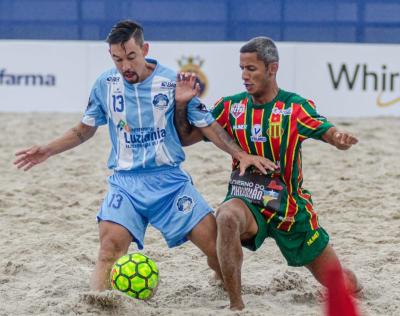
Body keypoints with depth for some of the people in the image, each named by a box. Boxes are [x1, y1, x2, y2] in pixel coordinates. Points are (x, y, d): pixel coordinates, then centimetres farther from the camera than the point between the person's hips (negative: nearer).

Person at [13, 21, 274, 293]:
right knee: (110, 247, -24)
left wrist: (241, 154, -8)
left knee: (217, 243, -5)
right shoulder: (105, 84, 1)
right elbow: (86, 129, 17)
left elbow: (208, 126, 2)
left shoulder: (173, 82, -5)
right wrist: (48, 150, 8)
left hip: (170, 180, 0)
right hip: (125, 182, 0)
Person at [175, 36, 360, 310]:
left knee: (346, 286, 5)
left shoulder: (295, 106, -7)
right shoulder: (231, 107, 0)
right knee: (227, 217, -39)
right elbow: (185, 138, 2)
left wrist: (340, 138, -44)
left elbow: (330, 133, -20)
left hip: (290, 206, 0)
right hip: (247, 202, 0)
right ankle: (236, 305, -32)